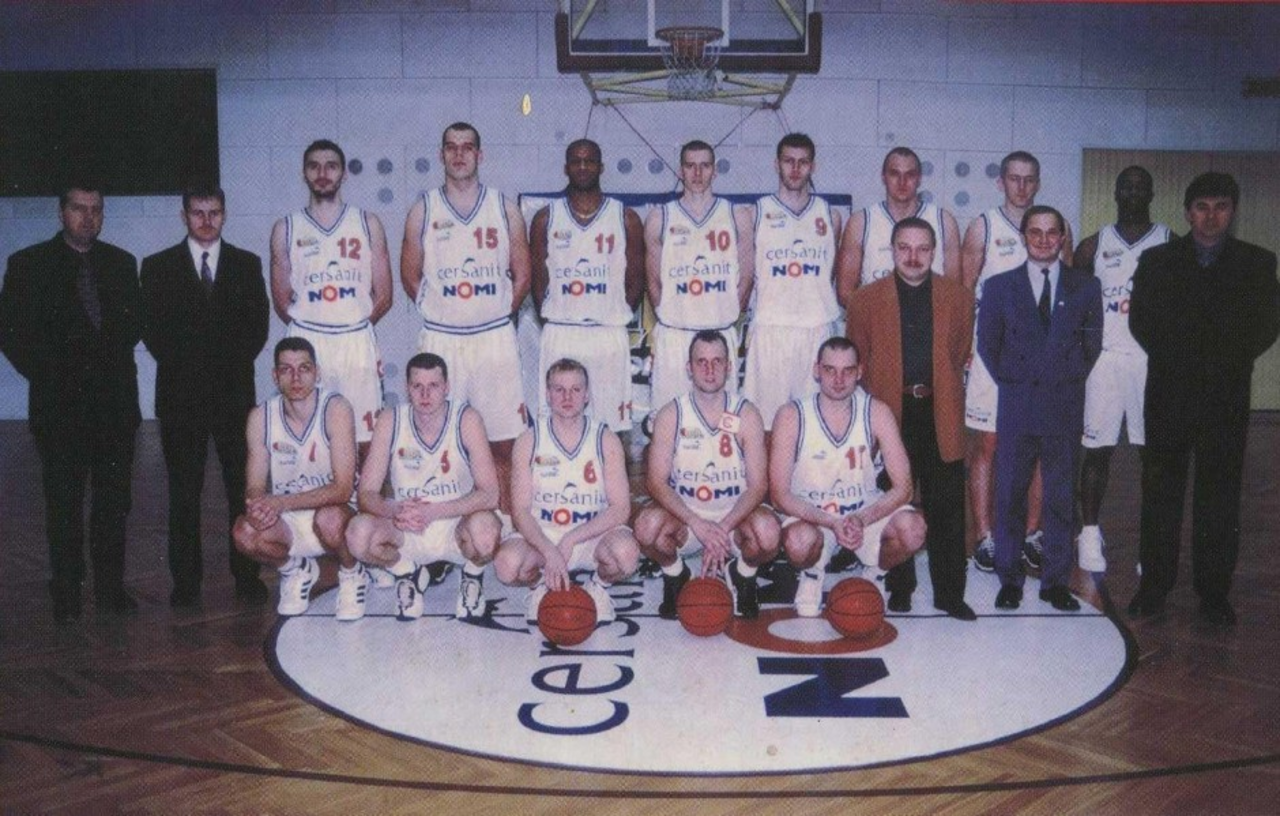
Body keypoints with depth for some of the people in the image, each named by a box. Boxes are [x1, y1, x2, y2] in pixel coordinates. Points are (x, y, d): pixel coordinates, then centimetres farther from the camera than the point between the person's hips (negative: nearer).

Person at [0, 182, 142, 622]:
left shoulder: (121, 263, 12)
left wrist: (112, 363, -1)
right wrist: (49, 376, -5)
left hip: (114, 399, 2)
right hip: (59, 403, -2)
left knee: (113, 498, 5)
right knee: (63, 502, 4)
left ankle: (110, 585, 14)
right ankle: (66, 592, 13)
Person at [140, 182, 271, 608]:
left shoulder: (247, 264, 11)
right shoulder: (158, 266, 9)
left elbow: (258, 324, 7)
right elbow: (151, 327, 4)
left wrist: (234, 365, -4)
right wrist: (183, 367, -6)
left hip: (234, 391, 0)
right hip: (180, 393, 0)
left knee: (243, 485, 0)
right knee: (183, 490, 3)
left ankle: (247, 574, 7)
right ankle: (185, 580, 10)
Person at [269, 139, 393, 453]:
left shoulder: (367, 224, 7)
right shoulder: (285, 229, 7)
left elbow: (383, 296, 6)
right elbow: (281, 300, 10)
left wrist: (353, 325, 7)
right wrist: (311, 327, 8)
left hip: (358, 342, 0)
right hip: (306, 344, 0)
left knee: (368, 439, -1)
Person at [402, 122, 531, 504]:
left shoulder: (505, 209, 4)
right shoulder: (423, 210, 4)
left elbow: (522, 277, 9)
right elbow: (410, 277, 11)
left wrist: (496, 314, 8)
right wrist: (440, 313, 9)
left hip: (495, 338, 0)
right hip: (440, 340, 0)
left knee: (504, 443, 1)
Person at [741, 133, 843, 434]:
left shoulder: (830, 215, 11)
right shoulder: (756, 214, 5)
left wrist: (830, 313, 13)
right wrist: (747, 323, 5)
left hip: (818, 329, 2)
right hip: (770, 328, -2)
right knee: (767, 420, -3)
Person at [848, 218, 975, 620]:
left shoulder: (958, 296, 8)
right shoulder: (866, 300, 5)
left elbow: (962, 351, 16)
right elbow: (857, 361, 10)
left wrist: (942, 388, 10)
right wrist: (875, 398, 6)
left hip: (940, 412, 1)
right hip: (891, 412, -1)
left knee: (946, 507, 2)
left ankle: (949, 591, 13)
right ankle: (900, 587, 19)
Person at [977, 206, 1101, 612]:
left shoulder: (1086, 287, 8)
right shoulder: (999, 286, 6)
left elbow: (1093, 343, 10)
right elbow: (987, 343, 8)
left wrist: (1070, 381, 4)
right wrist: (1012, 381, 4)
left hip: (1064, 408, 1)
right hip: (1017, 407, 0)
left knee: (1061, 499, 5)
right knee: (1009, 497, 3)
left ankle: (1056, 581, 15)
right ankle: (1009, 579, 14)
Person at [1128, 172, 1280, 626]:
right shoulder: (1156, 261, 9)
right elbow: (1141, 323, 4)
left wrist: (1224, 363, -5)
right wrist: (1178, 362, -3)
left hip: (1226, 398, 0)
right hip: (1168, 396, 0)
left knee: (1219, 500, 4)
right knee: (1160, 494, 4)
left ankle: (1214, 593, 12)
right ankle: (1154, 585, 13)